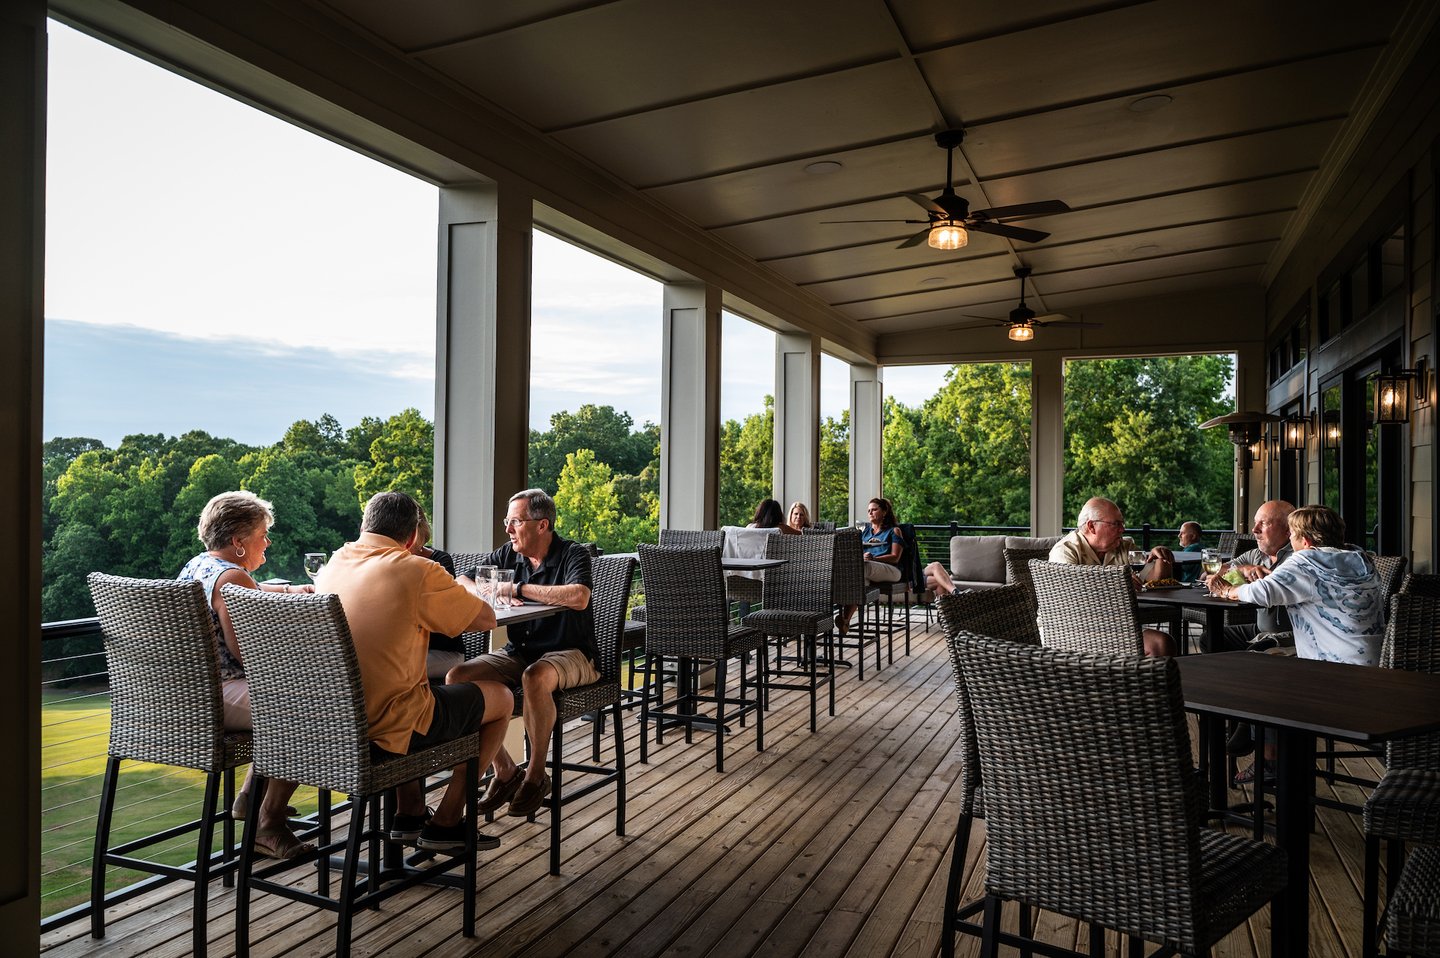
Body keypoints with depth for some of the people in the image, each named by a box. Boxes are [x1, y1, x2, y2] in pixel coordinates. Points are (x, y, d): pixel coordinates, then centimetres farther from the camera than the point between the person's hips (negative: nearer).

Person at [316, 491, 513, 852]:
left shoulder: (330, 566, 3)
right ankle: (445, 822, 19)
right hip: (389, 725, -7)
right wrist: (467, 587, 15)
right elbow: (486, 618, -6)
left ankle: (409, 814, 37)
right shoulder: (417, 571, -17)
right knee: (501, 698, 14)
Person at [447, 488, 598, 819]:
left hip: (571, 655, -6)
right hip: (518, 653, 6)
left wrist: (519, 588, -19)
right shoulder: (508, 555, 8)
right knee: (458, 677, -18)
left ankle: (537, 773, -15)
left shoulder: (574, 554, -8)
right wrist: (493, 593, -10)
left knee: (535, 677, -39)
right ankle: (504, 770, -6)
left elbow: (579, 598, -28)